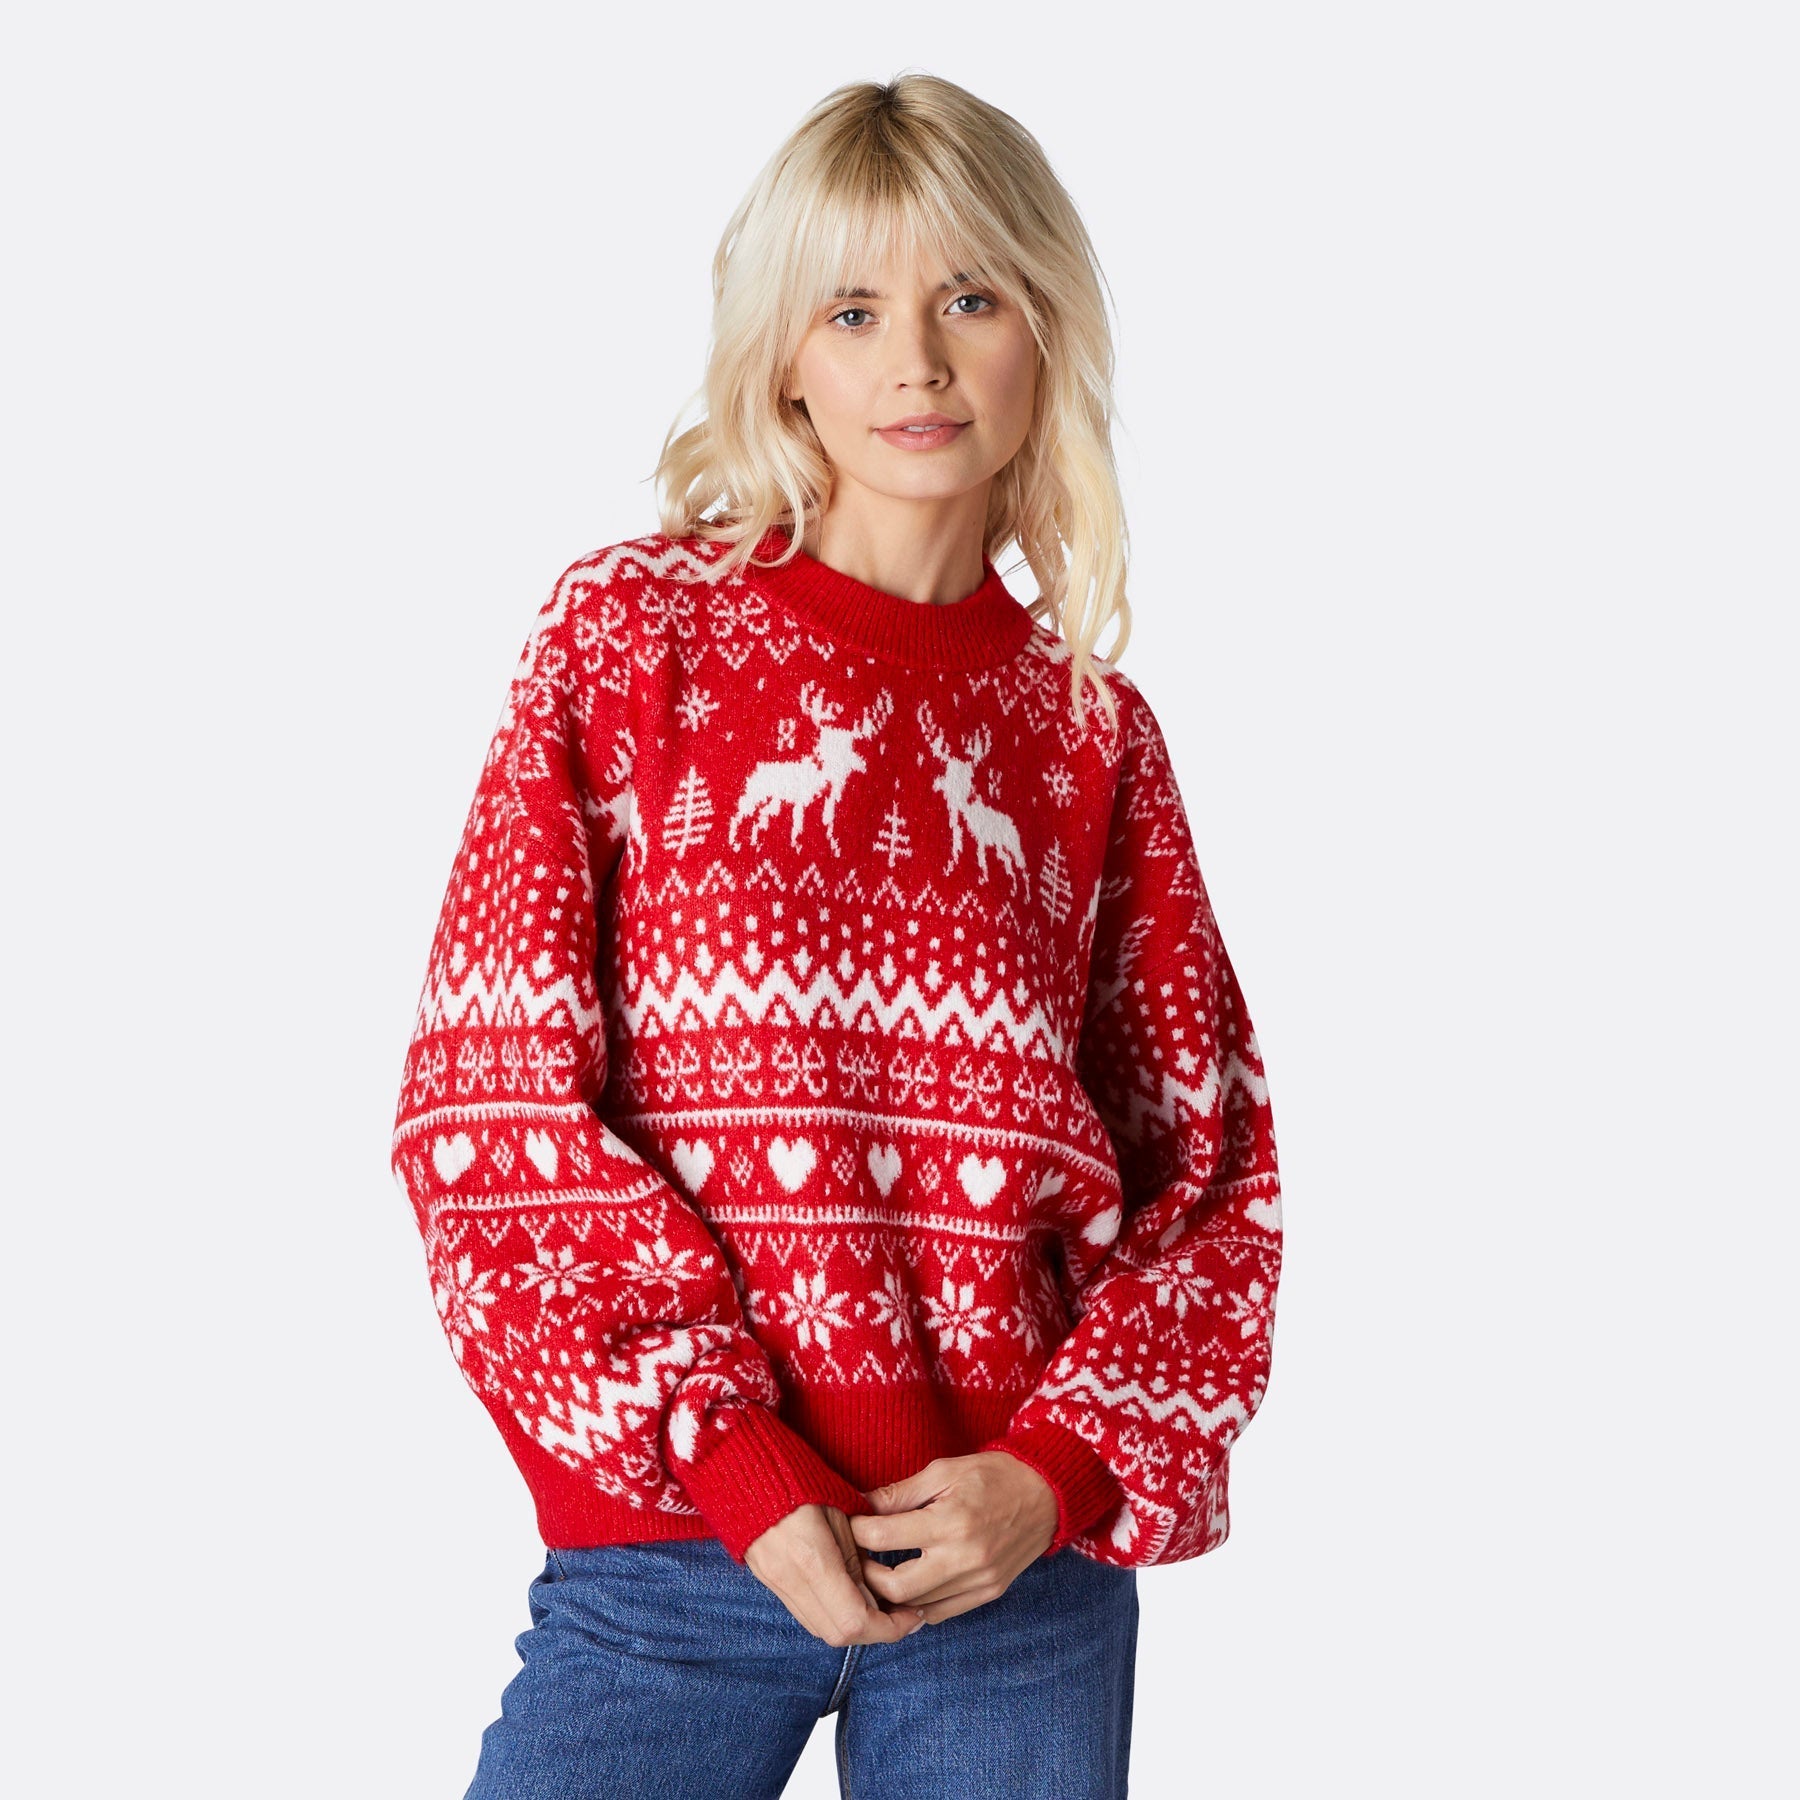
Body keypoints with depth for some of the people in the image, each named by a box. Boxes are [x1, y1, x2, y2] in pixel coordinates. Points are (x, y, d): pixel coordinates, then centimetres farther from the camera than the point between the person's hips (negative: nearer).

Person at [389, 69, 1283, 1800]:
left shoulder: (1091, 731, 7)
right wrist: (733, 1463, -11)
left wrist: (1060, 1471, -7)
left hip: (1024, 1546, 2)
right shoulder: (631, 631, 1)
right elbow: (487, 1103, -4)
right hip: (673, 1542, -2)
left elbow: (1211, 1161, 8)